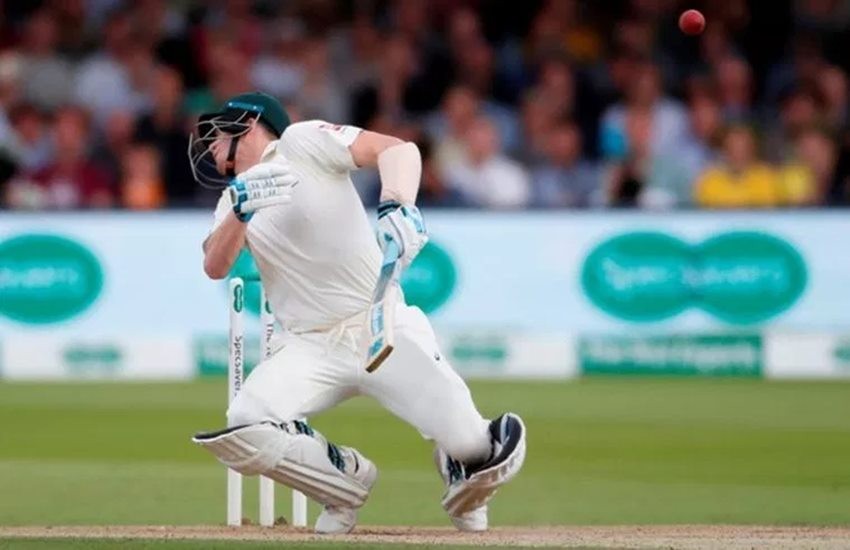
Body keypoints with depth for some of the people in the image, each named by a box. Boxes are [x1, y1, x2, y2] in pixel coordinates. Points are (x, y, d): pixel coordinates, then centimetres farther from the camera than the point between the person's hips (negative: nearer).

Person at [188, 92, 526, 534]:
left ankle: (460, 471, 19)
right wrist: (240, 212, -17)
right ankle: (347, 479, 4)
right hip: (310, 351, 5)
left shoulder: (301, 141, 2)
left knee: (469, 442, -20)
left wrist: (397, 206, -31)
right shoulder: (235, 197, 18)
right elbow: (215, 267, 2)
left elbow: (398, 148, -11)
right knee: (243, 431, -23)